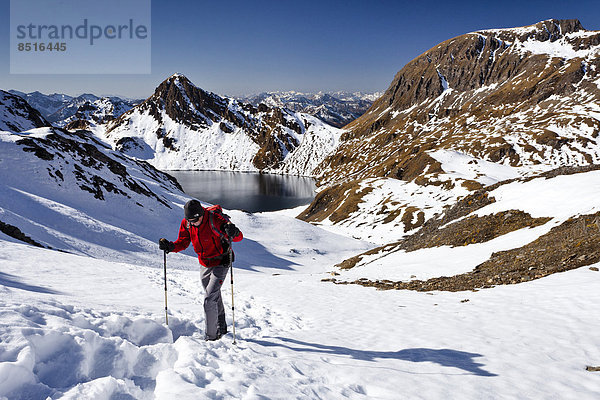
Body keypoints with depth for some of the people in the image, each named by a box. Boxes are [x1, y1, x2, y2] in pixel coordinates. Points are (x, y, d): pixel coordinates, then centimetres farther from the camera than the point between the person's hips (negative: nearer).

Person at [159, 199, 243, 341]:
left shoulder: (215, 219, -26)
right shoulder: (186, 223, -10)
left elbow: (239, 237, -26)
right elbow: (183, 242, 1)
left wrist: (233, 232, -49)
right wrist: (170, 246, -19)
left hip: (221, 264, -6)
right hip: (205, 265, 6)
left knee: (209, 299, -14)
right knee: (215, 297, 21)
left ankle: (210, 336, -4)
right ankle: (221, 328, 41)